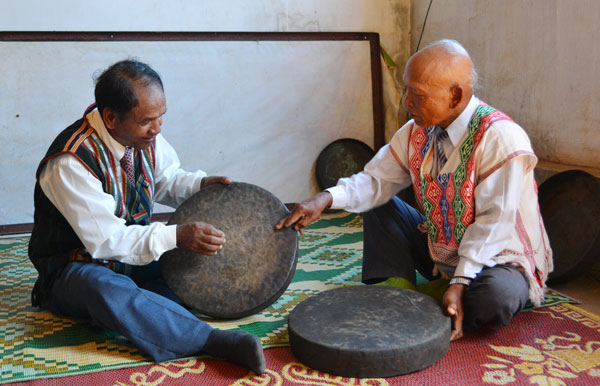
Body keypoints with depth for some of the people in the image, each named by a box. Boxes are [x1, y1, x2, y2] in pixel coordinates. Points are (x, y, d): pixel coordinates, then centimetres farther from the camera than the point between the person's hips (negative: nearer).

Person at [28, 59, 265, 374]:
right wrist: (175, 236, -35)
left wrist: (201, 184, -8)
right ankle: (216, 341, -49)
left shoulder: (144, 135, -7)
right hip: (77, 267, -7)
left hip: (138, 253, 7)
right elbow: (107, 240, -28)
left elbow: (165, 179, 12)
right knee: (106, 291, -41)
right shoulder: (70, 162, -28)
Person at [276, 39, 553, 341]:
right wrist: (326, 198, -20)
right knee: (380, 206, 0)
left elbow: (494, 222, -27)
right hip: (439, 249, 6)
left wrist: (460, 283, -34)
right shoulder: (417, 130, -4)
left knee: (495, 297, -38)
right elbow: (377, 180, -3)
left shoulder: (501, 137, -24)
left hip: (500, 257, -6)